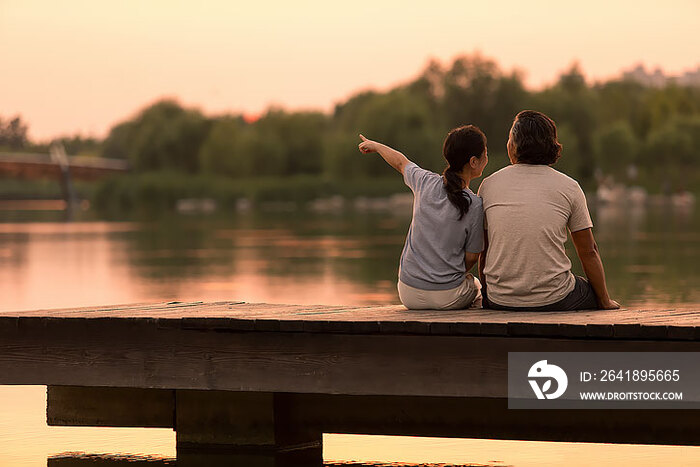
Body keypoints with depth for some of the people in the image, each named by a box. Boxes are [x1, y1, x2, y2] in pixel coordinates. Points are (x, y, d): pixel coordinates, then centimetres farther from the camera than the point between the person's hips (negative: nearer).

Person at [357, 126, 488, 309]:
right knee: (475, 285, 33)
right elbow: (472, 257, -8)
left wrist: (376, 146, 35)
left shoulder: (425, 183, -9)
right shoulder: (474, 206, -17)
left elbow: (400, 163, 14)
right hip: (447, 298, -2)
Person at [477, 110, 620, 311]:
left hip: (500, 301, 2)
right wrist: (606, 301, 17)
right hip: (554, 299, -2)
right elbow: (588, 252, 4)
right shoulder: (569, 187, 0)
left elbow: (484, 252, 10)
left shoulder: (489, 185, 3)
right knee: (595, 292, 27)